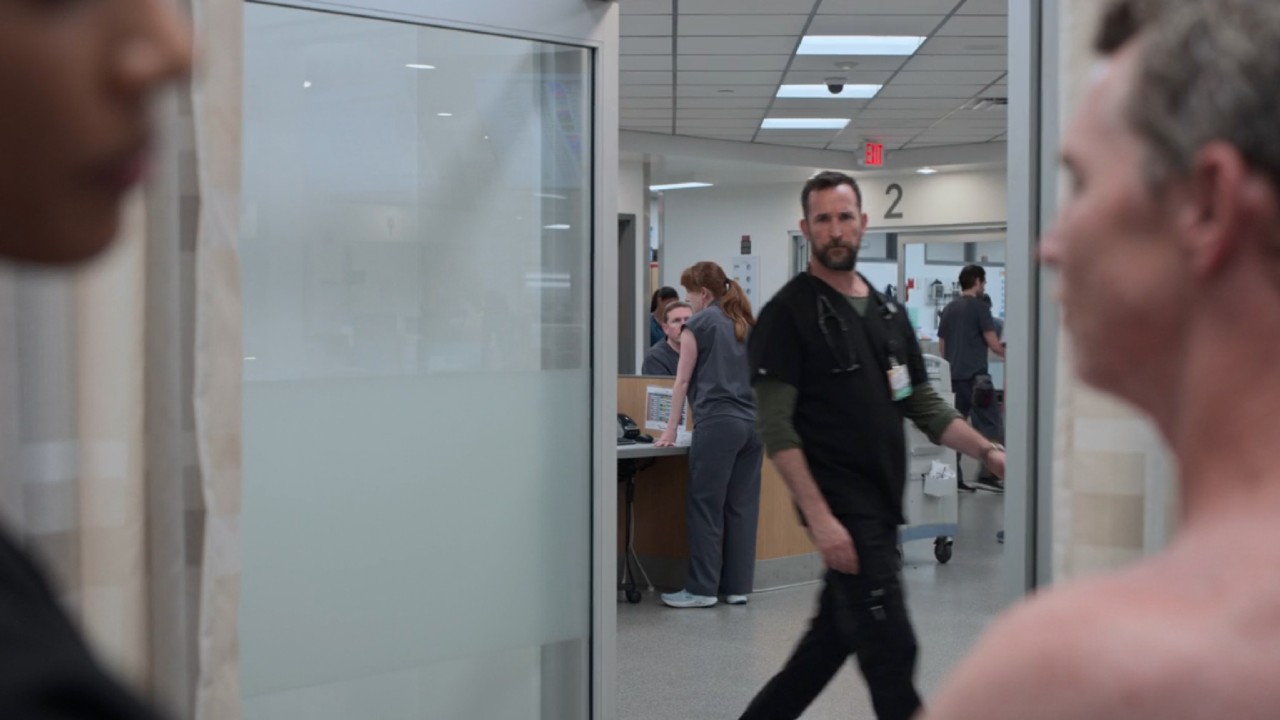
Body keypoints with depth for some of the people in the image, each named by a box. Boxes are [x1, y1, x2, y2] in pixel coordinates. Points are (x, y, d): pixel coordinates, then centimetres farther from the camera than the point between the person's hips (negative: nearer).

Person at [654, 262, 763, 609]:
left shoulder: (699, 324, -1)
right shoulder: (748, 324, 17)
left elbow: (683, 380, 0)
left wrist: (671, 428, 5)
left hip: (717, 423, -7)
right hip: (753, 423, 7)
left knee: (705, 507, -1)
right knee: (742, 507, 7)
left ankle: (702, 589, 1)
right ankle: (737, 586, 10)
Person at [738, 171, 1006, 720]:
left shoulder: (888, 312, 14)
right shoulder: (790, 313, -8)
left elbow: (925, 406, 17)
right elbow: (776, 427, -14)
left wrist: (987, 452, 1)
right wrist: (819, 518, -22)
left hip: (882, 508, 8)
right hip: (841, 511, -7)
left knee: (829, 643, 15)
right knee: (891, 653, -6)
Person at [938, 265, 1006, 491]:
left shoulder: (949, 309, 13)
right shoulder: (980, 307, -6)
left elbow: (941, 346, 16)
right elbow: (993, 344, -9)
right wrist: (1006, 353, 8)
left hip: (953, 376, 6)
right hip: (975, 375, -6)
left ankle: (954, 478, 5)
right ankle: (986, 473, -3)